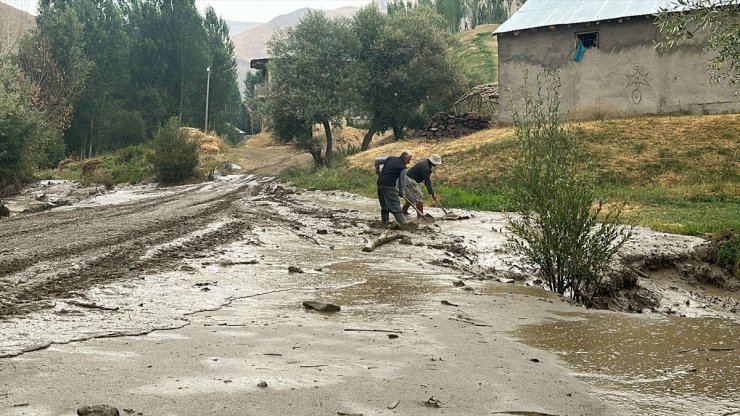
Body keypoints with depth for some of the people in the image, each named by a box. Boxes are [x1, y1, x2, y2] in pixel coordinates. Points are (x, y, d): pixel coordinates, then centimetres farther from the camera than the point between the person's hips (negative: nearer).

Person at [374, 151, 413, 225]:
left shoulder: (390, 158, 13)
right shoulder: (403, 167, -2)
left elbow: (377, 160, 12)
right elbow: (402, 180, 2)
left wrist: (377, 171, 23)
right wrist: (401, 192, 14)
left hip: (380, 183, 6)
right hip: (389, 186, -6)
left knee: (384, 204, 15)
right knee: (395, 204, -4)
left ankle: (385, 220, 18)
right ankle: (402, 221, -6)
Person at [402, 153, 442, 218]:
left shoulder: (426, 160, 5)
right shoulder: (425, 167, -25)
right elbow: (427, 181, -25)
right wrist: (432, 194, -22)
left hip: (408, 177, 10)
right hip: (410, 180, -10)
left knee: (411, 197, 23)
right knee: (419, 198, -6)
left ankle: (404, 211, 35)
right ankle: (420, 215, -2)